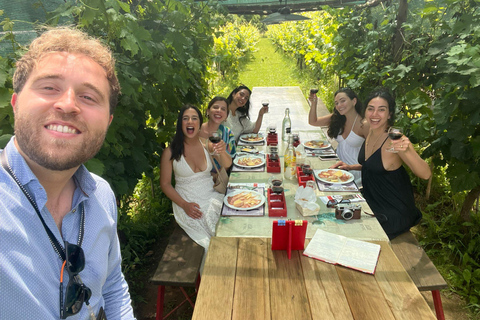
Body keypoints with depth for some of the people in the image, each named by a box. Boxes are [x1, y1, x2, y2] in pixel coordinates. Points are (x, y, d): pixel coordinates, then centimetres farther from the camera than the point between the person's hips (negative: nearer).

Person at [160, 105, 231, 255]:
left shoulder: (207, 144, 1)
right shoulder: (170, 152, -7)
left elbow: (227, 165, -11)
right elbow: (165, 184, -2)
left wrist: (222, 152, -35)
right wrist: (184, 205, -14)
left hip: (211, 196, 3)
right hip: (186, 202, -3)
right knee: (207, 241, -23)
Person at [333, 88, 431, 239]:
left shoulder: (395, 139, -24)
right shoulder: (370, 133, 0)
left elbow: (426, 174, -33)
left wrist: (407, 151, -50)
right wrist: (350, 167, 3)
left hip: (393, 215, -7)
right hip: (372, 205, 7)